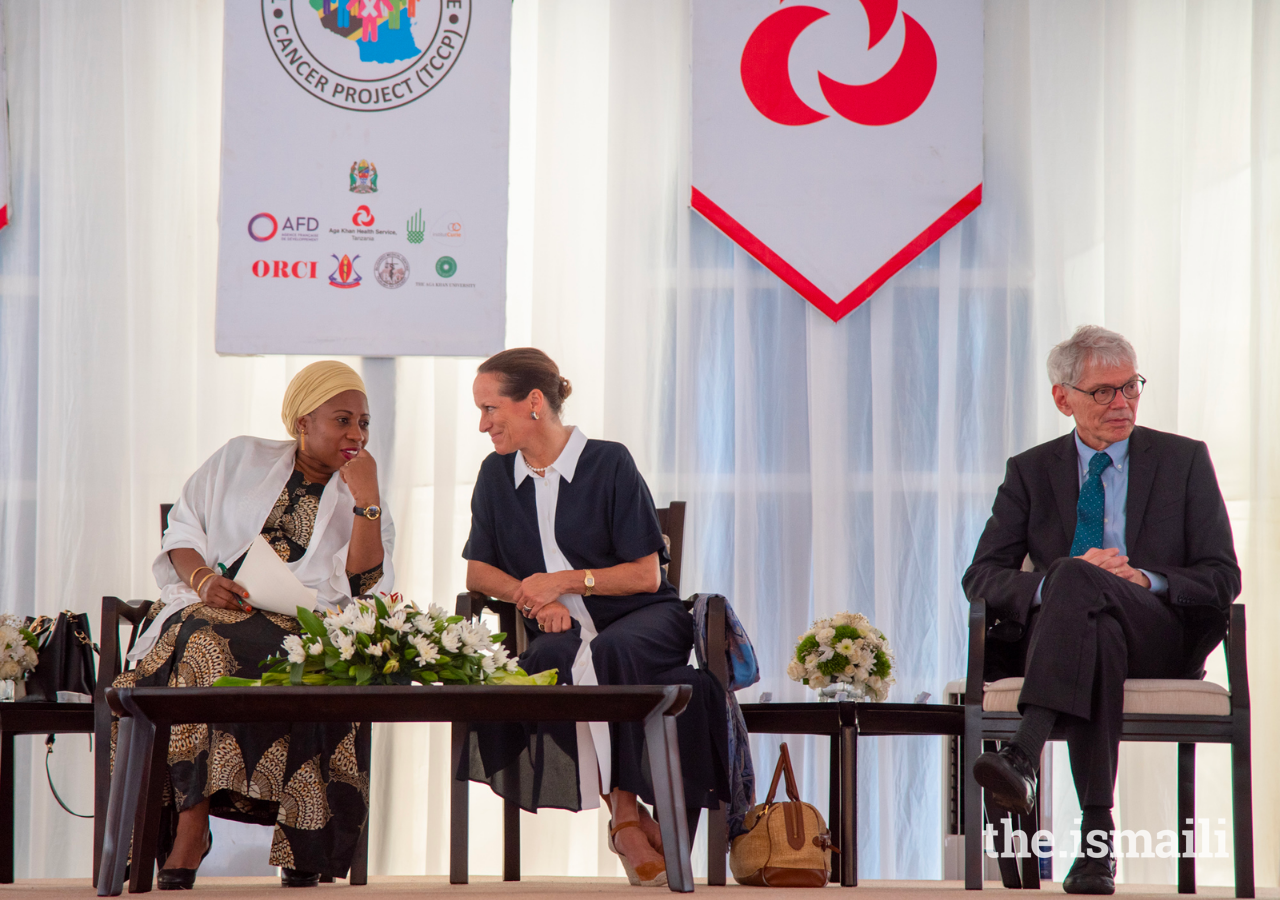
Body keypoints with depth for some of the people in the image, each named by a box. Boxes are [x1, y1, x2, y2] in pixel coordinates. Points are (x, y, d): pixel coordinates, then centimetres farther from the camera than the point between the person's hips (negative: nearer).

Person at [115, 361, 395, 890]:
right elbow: (182, 532, 12)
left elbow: (364, 580, -1)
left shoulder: (354, 501, 16)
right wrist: (204, 579, -7)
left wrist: (367, 500, -8)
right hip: (212, 609, 0)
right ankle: (189, 838, -37)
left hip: (300, 626, 0)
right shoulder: (242, 460, 16)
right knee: (205, 645, -35)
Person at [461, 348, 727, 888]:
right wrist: (535, 597, -6)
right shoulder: (497, 474, 10)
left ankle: (626, 819, -25)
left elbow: (647, 575, -4)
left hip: (642, 618, -3)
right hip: (564, 628, 3)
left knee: (606, 654, -39)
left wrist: (565, 581, -12)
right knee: (553, 661, -35)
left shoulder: (608, 464, -5)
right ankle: (628, 816, -30)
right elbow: (478, 572, 13)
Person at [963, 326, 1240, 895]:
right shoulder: (1031, 472, 17)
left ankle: (1023, 755, -55)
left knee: (1078, 579, -36)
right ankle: (1097, 837, -49)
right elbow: (981, 579, 6)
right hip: (1067, 629, 1)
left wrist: (1145, 582, -13)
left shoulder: (1184, 460, 14)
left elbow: (1222, 577, 8)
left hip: (1163, 641, -1)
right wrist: (1050, 583, -17)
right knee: (1096, 636, -40)